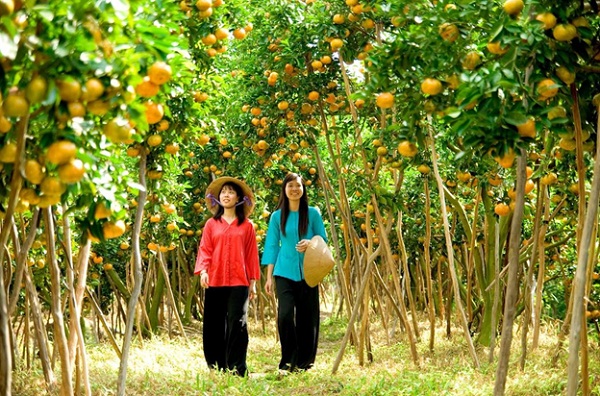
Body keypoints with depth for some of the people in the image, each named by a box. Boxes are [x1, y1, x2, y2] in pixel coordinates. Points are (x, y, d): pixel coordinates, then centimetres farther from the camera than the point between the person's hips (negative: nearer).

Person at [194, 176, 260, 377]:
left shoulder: (247, 225, 8)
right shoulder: (211, 224, 9)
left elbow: (252, 255, 9)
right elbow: (205, 251, 5)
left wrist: (253, 282, 7)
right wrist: (203, 271, -12)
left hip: (239, 282, -2)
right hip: (214, 282, 2)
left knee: (237, 324, -7)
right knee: (214, 325, 4)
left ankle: (237, 368, -3)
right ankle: (216, 366, 13)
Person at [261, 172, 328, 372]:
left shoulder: (313, 213, 3)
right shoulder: (277, 216, 5)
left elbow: (322, 239, 7)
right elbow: (272, 246, 7)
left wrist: (310, 244, -16)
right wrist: (269, 276, 4)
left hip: (307, 272, 0)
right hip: (284, 272, 0)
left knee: (307, 316, 3)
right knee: (285, 314, -14)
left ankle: (304, 361, 16)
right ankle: (288, 360, -1)